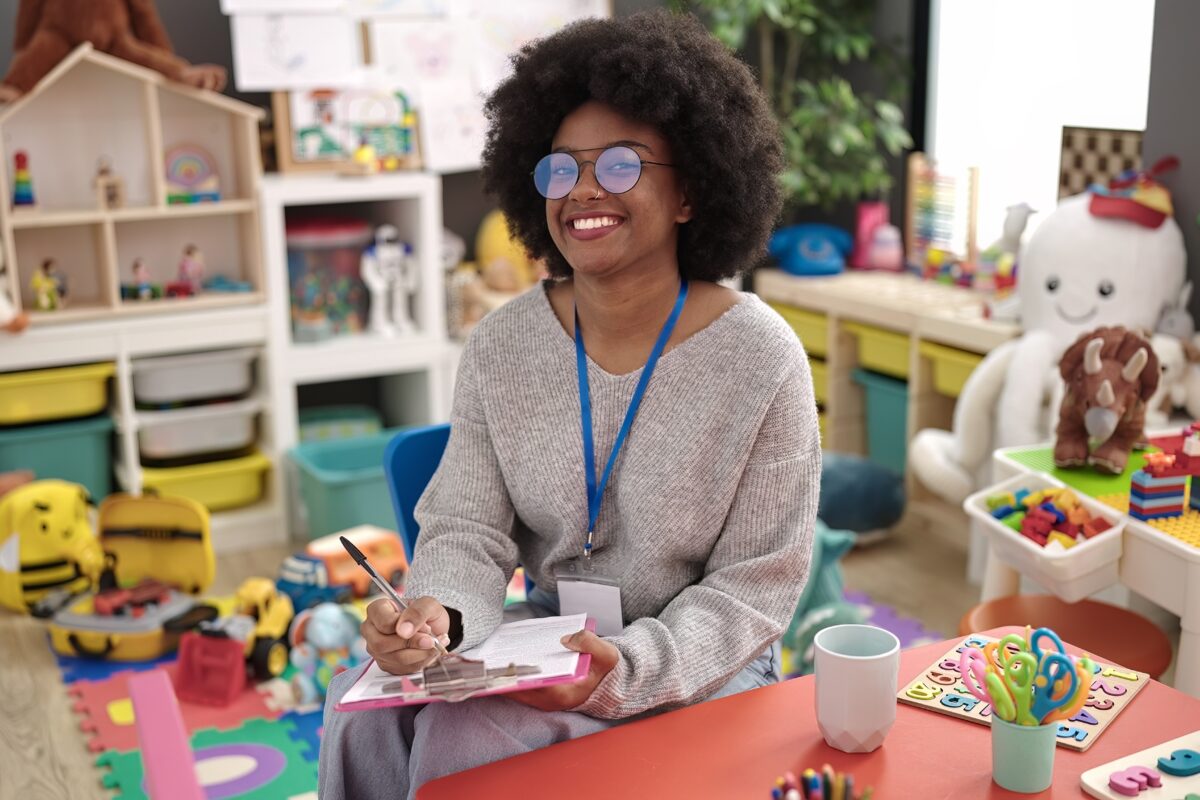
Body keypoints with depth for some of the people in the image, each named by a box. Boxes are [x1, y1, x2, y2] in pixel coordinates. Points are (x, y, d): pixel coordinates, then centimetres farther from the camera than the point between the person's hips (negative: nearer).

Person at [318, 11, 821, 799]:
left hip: (697, 666, -3)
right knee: (366, 713, -21)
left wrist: (628, 668, -28)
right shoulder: (502, 345, -4)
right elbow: (468, 528, -3)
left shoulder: (760, 359, -15)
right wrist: (439, 613, -27)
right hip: (548, 644, 4)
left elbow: (754, 586, -12)